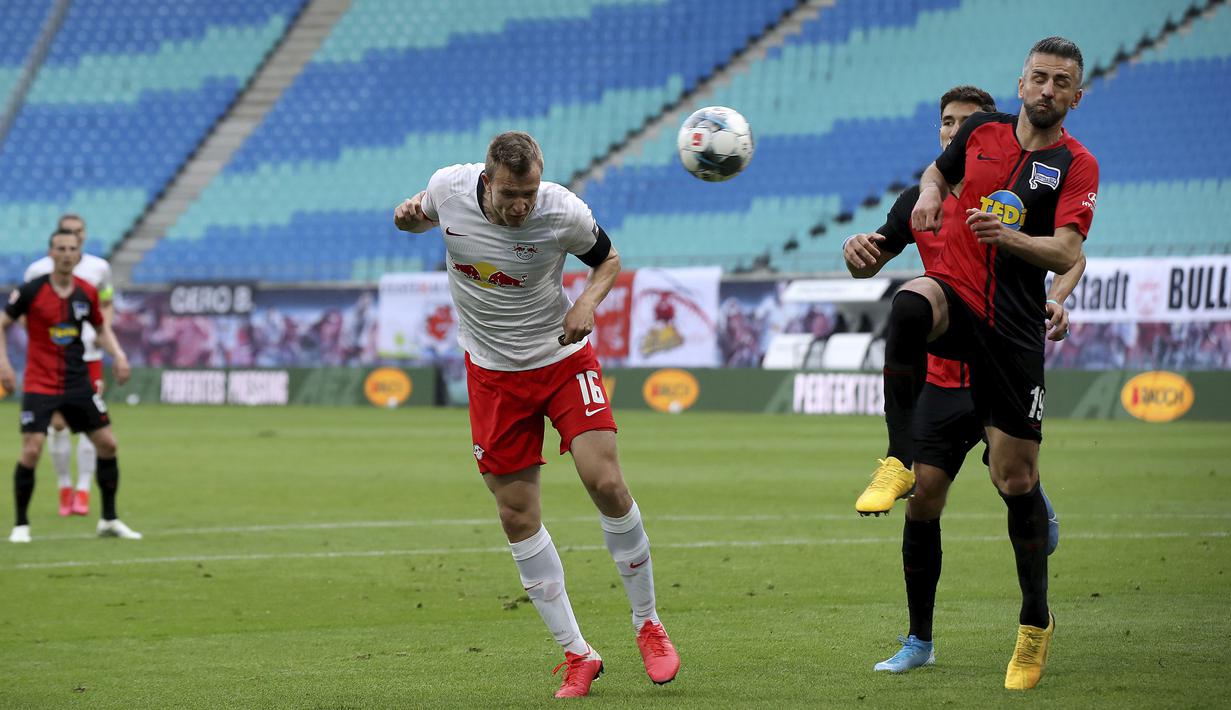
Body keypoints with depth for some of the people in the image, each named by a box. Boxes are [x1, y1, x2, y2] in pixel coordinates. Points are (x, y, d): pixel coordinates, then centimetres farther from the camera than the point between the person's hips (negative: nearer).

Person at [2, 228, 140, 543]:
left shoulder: (87, 292, 1)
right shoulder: (31, 291, -10)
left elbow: (101, 328, 17)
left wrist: (118, 355, 1)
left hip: (78, 383, 4)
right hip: (40, 384, -4)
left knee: (107, 444, 4)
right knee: (31, 451, -13)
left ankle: (109, 520, 19)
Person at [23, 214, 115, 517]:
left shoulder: (99, 268, 6)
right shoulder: (39, 270, 0)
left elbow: (107, 306, 16)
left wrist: (103, 330, -3)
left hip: (89, 356, 1)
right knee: (58, 424, -1)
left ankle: (83, 491, 0)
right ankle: (65, 488, 14)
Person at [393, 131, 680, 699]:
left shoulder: (564, 213, -20)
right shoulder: (450, 188, -15)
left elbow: (607, 257, 1)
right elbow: (425, 213, 10)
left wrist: (587, 302, -19)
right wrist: (408, 215, -14)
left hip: (564, 358, -2)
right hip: (493, 371, 2)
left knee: (605, 482, -17)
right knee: (517, 515, -2)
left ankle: (648, 626, 2)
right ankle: (577, 656, 8)